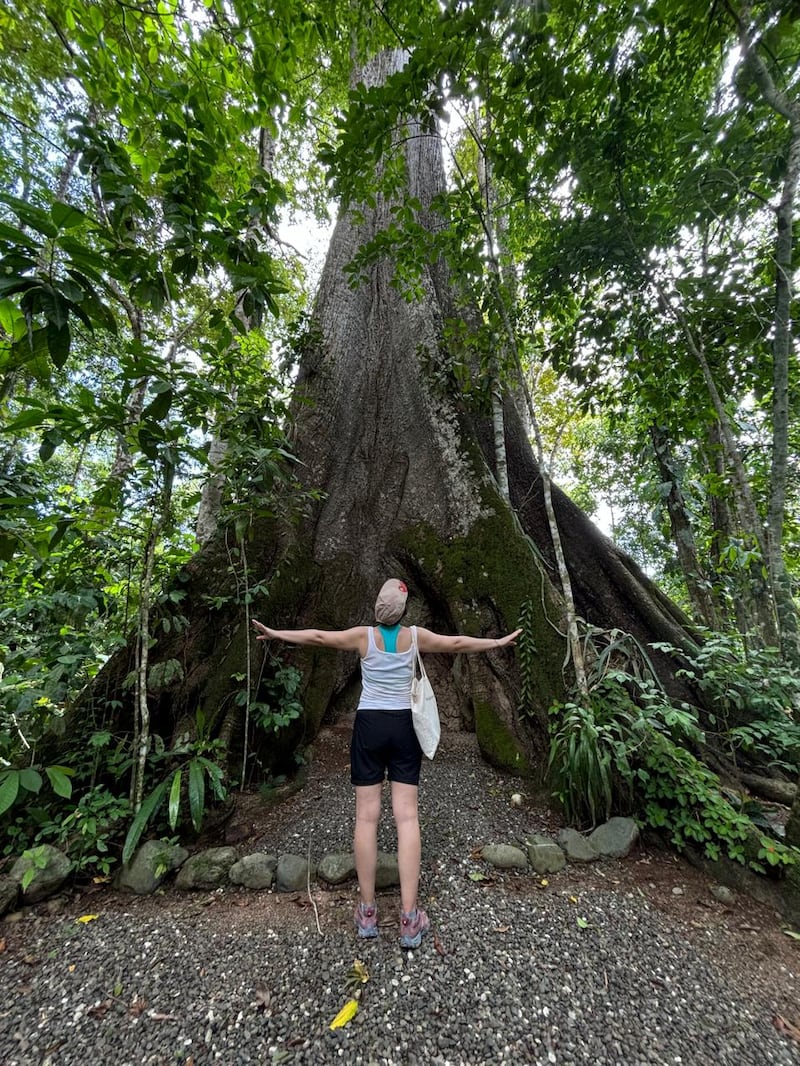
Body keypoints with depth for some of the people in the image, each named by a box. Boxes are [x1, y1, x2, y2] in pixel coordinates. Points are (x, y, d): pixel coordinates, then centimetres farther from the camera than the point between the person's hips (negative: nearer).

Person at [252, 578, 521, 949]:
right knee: (407, 817, 5)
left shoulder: (363, 635, -8)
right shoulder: (415, 637, -5)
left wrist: (274, 633, 4)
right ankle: (409, 918, 11)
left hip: (369, 725, 0)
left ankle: (367, 911, 19)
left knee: (367, 816, 9)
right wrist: (498, 642, 15)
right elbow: (456, 644, 3)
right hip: (404, 726, 1)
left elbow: (318, 636, -6)